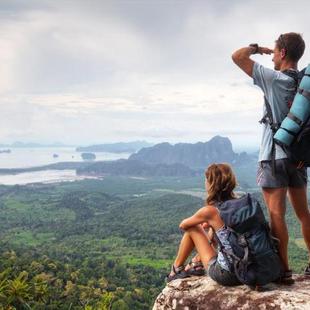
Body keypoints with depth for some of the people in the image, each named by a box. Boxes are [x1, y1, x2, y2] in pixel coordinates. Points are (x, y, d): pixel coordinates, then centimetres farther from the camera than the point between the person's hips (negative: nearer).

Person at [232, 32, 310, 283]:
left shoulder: (274, 79, -12)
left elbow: (237, 57, -10)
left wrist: (257, 48, 8)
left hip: (274, 156, -7)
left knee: (277, 214, -4)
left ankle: (284, 270, -1)